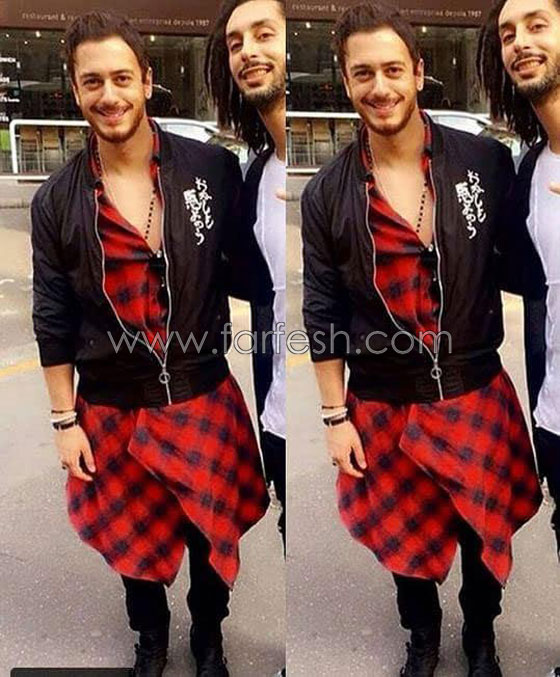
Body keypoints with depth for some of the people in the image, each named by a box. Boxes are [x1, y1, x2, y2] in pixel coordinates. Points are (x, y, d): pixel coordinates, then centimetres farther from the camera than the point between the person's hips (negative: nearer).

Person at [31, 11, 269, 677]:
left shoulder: (213, 168, -10)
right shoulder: (56, 201, -5)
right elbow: (52, 320, 1)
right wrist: (64, 419, 1)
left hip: (203, 398, -1)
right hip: (110, 409, 1)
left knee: (211, 533, 15)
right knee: (133, 537, 19)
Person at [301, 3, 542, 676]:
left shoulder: (486, 161, -9)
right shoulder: (326, 194, -7)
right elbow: (321, 312, -1)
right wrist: (334, 415, 0)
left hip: (476, 394, 0)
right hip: (382, 406, 1)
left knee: (485, 534, 17)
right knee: (405, 538, 18)